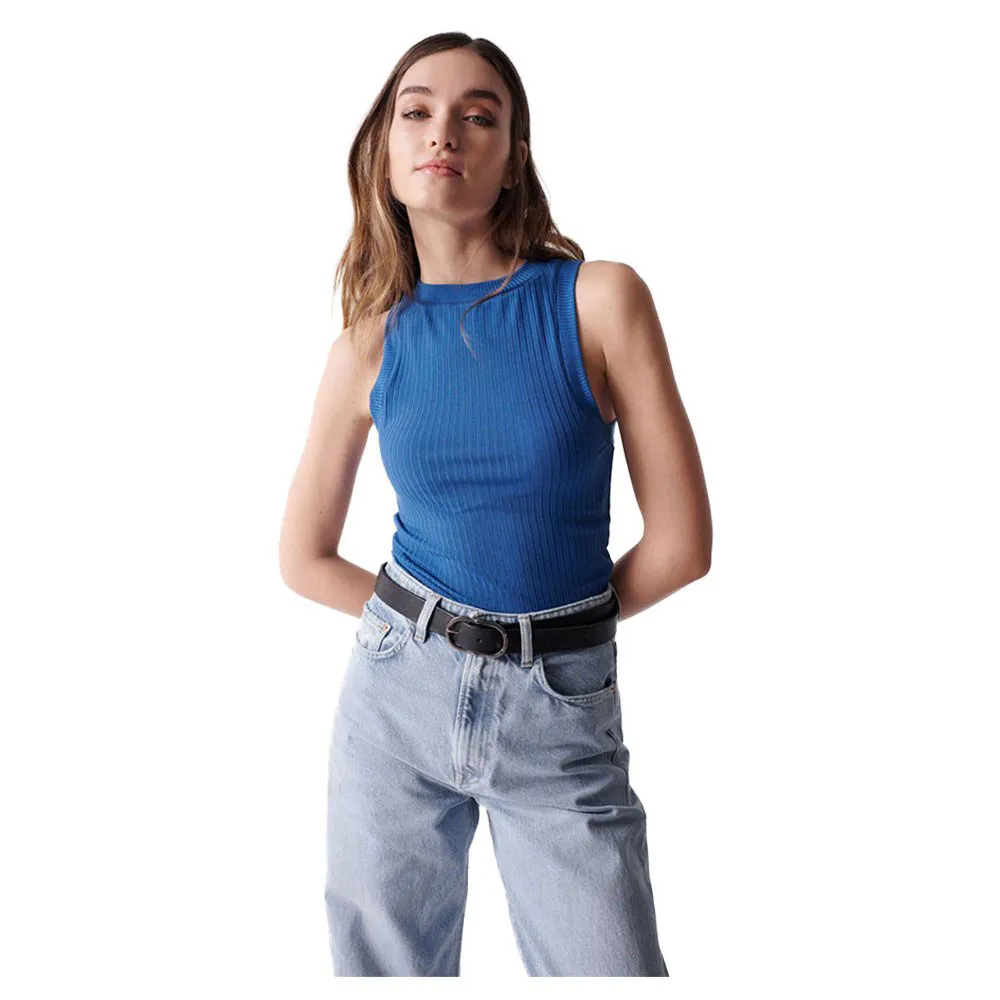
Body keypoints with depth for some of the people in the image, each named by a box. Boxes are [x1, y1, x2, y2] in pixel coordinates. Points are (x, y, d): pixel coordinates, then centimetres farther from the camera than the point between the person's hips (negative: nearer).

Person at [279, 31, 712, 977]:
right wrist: (422, 624, 5)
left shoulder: (600, 299, -8)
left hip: (562, 710, -2)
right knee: (386, 968, 14)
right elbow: (305, 557, 10)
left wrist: (553, 625, 4)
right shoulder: (369, 346, -1)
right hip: (399, 690, 2)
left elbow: (681, 541, -7)